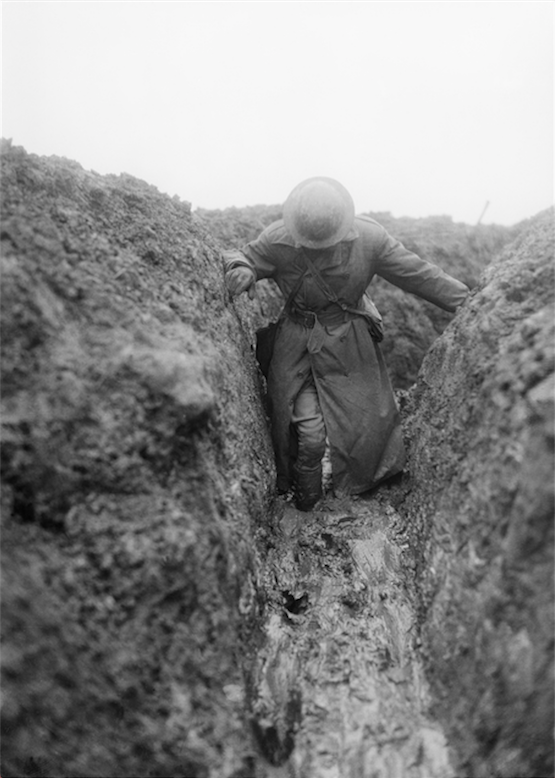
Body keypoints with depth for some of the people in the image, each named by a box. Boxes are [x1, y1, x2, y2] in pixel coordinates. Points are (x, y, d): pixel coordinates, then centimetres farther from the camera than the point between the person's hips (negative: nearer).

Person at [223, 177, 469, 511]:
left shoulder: (368, 238, -17)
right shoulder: (277, 241, -19)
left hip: (350, 343, 2)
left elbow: (420, 274, -8)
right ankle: (306, 503, 22)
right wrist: (240, 269, -31)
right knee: (308, 433, -5)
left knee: (365, 417, 12)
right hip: (298, 343, -1)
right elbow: (239, 256, -5)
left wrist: (469, 302, -3)